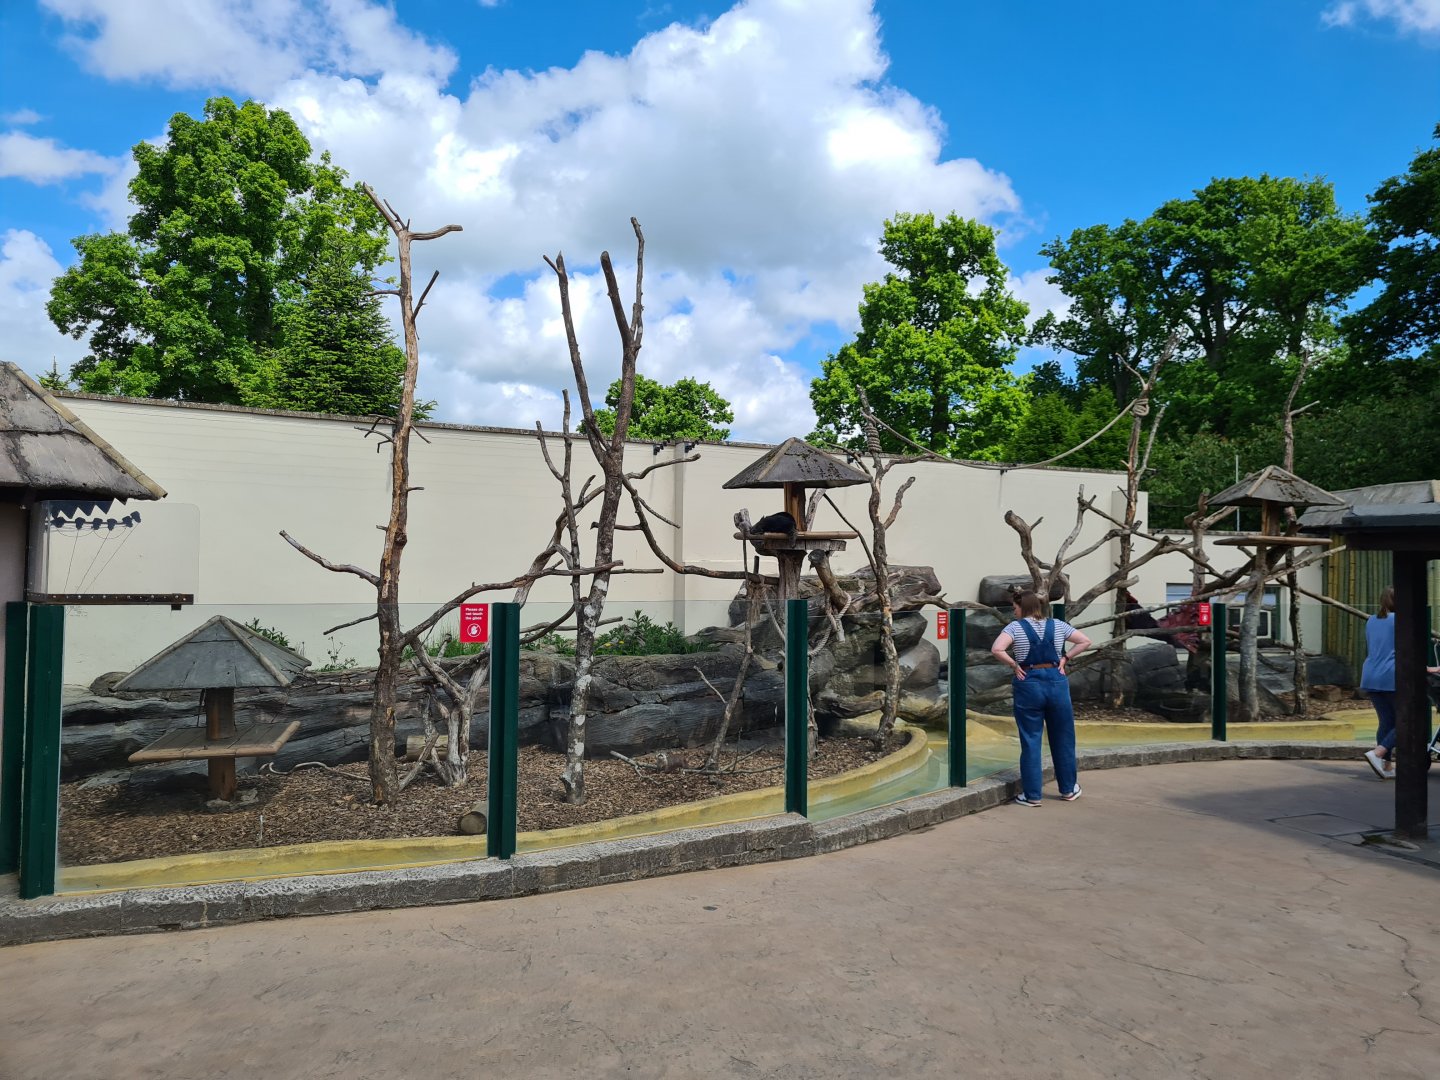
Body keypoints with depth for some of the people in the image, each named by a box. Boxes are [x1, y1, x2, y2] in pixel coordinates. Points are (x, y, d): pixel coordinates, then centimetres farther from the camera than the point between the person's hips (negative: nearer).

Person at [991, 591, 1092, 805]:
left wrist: (1014, 665, -7)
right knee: (1063, 739, 16)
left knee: (1030, 742, 5)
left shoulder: (1015, 627, -5)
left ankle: (1032, 795, 10)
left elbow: (997, 649, -20)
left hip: (1029, 685, -3)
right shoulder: (1057, 625, 6)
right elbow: (1085, 641, 10)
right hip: (1057, 682, 3)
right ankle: (1068, 789, 28)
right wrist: (1065, 658, 9)